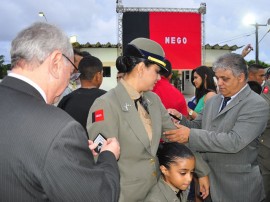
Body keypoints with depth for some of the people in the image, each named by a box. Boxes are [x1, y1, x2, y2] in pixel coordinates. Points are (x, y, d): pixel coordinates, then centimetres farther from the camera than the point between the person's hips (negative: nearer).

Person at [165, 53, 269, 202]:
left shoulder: (257, 105, -15)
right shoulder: (213, 101, 9)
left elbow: (235, 141, -26)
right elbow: (198, 127, 13)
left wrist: (190, 135, -27)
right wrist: (180, 119, -8)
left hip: (236, 185, -6)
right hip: (207, 177, 6)